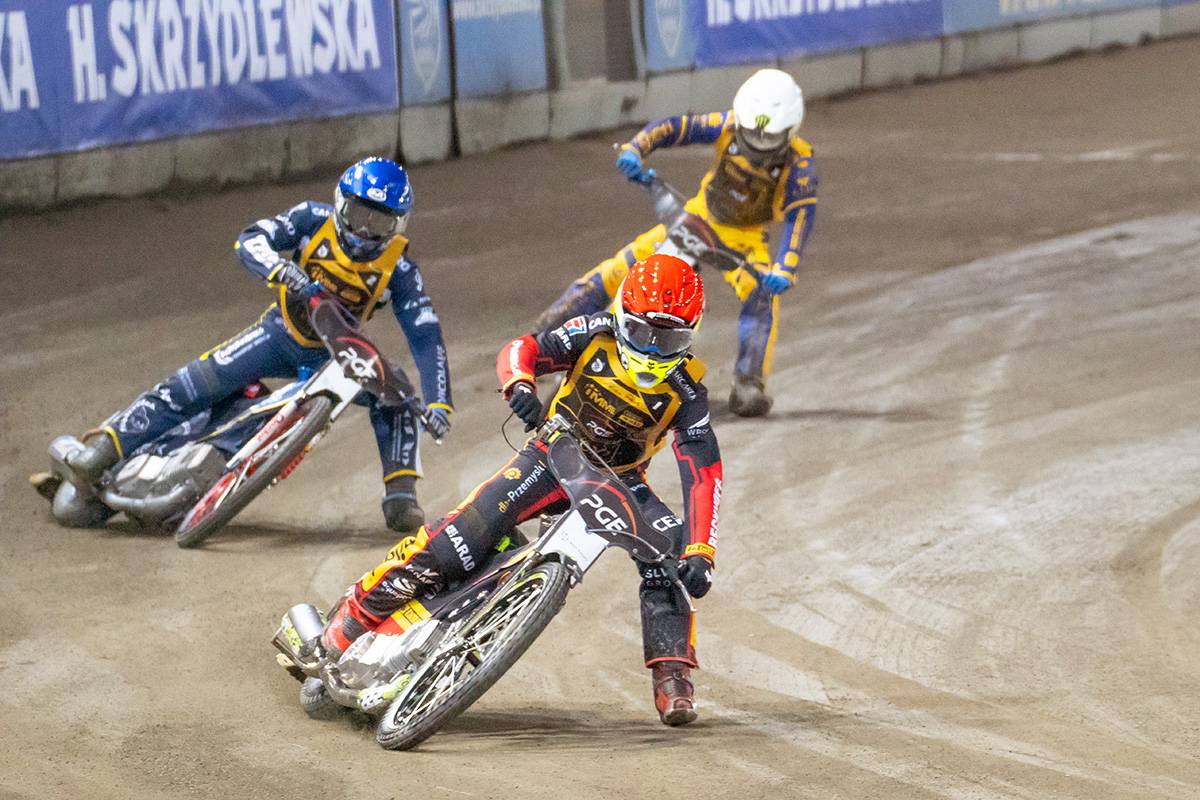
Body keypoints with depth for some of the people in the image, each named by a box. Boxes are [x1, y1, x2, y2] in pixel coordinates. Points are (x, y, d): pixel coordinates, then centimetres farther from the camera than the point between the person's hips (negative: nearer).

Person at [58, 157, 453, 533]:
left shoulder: (398, 268, -16)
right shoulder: (314, 219, -15)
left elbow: (426, 336, -18)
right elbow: (250, 240, -23)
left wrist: (438, 402, -29)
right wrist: (278, 267, -46)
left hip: (337, 353, 0)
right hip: (282, 332, 0)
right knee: (191, 385, -14)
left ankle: (400, 495, -19)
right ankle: (104, 447, -8)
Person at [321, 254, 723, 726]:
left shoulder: (685, 392, -15)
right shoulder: (596, 336, -14)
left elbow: (704, 474, -20)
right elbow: (522, 350, -18)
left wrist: (700, 553, -31)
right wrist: (520, 385, -43)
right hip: (554, 456, -1)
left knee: (669, 550, -26)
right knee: (466, 533, -23)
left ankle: (672, 676, -15)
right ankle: (353, 615, -13)